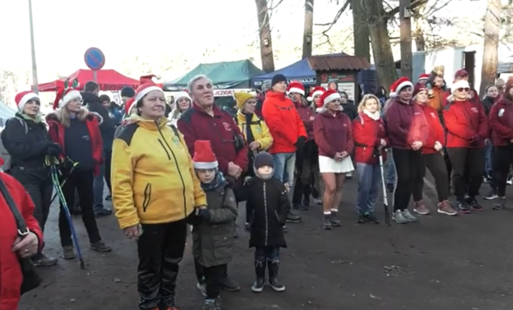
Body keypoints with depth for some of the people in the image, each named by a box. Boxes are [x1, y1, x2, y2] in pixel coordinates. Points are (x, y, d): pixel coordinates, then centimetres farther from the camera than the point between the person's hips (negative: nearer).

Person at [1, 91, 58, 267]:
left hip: (44, 176, 7)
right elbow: (19, 150, -18)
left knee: (42, 216, 9)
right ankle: (34, 255, 3)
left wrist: (52, 149, -5)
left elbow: (48, 147, 18)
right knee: (34, 217, -9)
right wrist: (45, 146, -20)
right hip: (25, 177, -7)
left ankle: (36, 252, 22)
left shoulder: (41, 126, 17)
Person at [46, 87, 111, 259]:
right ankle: (66, 245, 16)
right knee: (66, 206, 7)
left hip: (86, 170, 3)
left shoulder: (89, 119, 5)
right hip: (67, 171, -3)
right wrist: (62, 161, -15)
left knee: (87, 205, 14)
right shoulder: (56, 121, -6)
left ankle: (95, 240, 24)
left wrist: (95, 159, -2)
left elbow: (97, 142, 8)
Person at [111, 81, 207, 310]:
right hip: (151, 217, -6)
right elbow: (121, 183, -15)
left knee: (172, 263, 21)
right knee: (151, 267, 12)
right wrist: (128, 218, -18)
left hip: (180, 213, 6)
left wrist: (199, 199, 13)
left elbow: (189, 168, 16)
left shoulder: (172, 132, 10)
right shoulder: (128, 136, -12)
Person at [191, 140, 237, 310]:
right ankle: (212, 294, 35)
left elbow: (231, 212, -17)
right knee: (204, 269, 14)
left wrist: (210, 214, -27)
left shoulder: (224, 188, -11)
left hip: (220, 239, -3)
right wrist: (195, 214, -20)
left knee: (217, 271, 5)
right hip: (201, 238, 3)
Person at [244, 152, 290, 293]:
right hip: (258, 228, -1)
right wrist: (251, 219, -5)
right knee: (260, 255, 12)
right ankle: (259, 279, 26)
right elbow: (248, 205, -1)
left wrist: (281, 219, -8)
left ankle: (274, 278, 27)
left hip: (275, 228, 1)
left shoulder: (278, 185, -6)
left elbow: (285, 204, -3)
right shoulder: (251, 185, -8)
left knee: (274, 254, 13)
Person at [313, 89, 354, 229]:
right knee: (331, 188, -13)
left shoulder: (344, 118, 11)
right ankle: (327, 216, -2)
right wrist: (333, 153, -17)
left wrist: (347, 151, -10)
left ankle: (334, 213, 19)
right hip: (327, 157, -5)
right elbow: (319, 139, -12)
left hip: (344, 158, 5)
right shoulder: (320, 118, -4)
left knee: (339, 188, 9)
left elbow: (350, 136, 7)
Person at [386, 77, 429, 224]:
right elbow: (394, 128, -17)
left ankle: (405, 209, 19)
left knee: (412, 179, 8)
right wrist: (410, 140, -15)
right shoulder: (394, 107, -7)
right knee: (403, 179, -9)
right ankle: (397, 211, 1)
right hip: (400, 148, -6)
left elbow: (424, 126, 8)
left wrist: (420, 141, -9)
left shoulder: (416, 107, 14)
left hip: (416, 149, 7)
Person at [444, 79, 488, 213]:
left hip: (477, 144, 4)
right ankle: (460, 200, 9)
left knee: (478, 172, 5)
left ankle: (471, 197, 24)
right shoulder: (449, 108, -1)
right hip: (457, 145, -4)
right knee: (459, 173, -2)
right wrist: (472, 136, -19)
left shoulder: (476, 104, 14)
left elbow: (483, 121, 8)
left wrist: (481, 135, -11)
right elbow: (453, 126, -13)